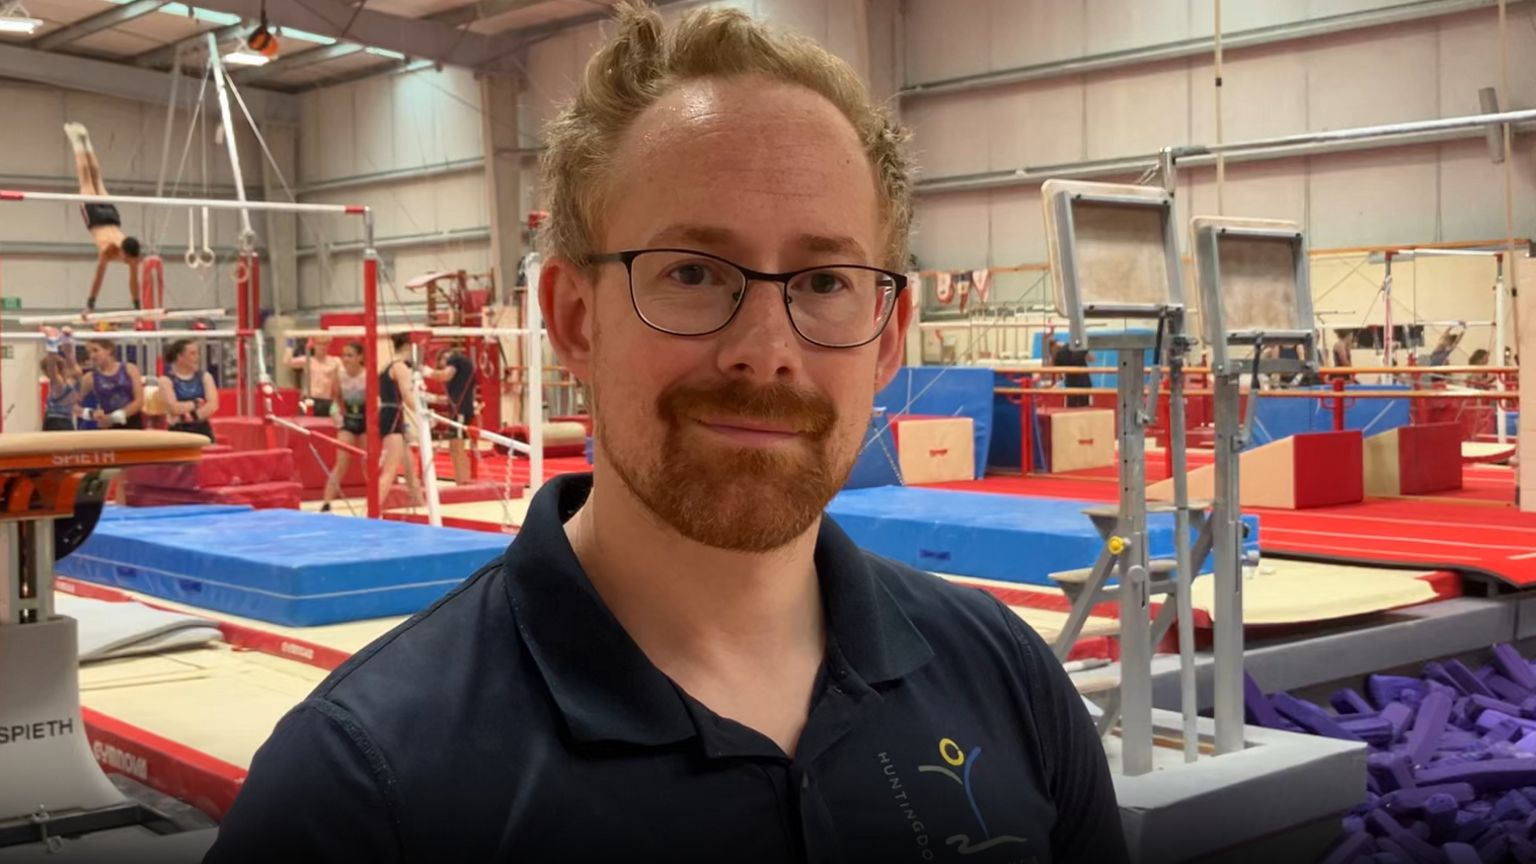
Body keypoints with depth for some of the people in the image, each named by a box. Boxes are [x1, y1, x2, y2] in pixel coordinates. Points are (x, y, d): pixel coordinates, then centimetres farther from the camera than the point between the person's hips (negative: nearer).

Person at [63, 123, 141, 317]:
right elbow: (99, 277, -38)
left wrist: (137, 307, -23)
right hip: (94, 213, -2)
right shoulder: (108, 249, -41)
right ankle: (76, 139, 39)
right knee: (86, 180, 19)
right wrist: (90, 306, -38)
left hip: (110, 213, 2)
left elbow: (134, 280, -24)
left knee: (97, 179, 25)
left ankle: (85, 139, 45)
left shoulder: (131, 253, -33)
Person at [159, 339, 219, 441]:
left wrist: (193, 416, -15)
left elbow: (213, 405, -5)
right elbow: (174, 408, -13)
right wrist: (196, 403, -3)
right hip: (179, 432, -3)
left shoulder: (205, 377, 8)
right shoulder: (166, 380, -1)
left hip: (203, 431, 3)